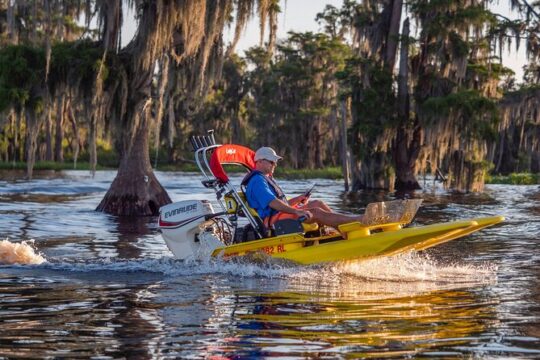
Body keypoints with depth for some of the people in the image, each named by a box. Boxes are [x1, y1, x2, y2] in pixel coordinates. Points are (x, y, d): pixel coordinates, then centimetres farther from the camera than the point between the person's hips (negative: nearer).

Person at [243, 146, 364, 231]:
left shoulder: (267, 179, 25)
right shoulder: (257, 181, -11)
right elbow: (272, 203, -26)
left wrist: (298, 199, 7)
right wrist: (297, 211, -34)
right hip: (272, 221, -11)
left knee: (317, 203, 4)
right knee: (316, 213, -21)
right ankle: (357, 220, -24)